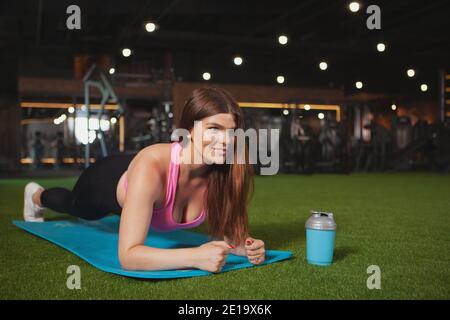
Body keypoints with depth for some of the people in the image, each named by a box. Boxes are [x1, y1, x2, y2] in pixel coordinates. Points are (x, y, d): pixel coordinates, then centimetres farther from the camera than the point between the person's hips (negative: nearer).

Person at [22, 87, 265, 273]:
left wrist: (247, 246, -42)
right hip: (107, 183, -3)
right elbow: (128, 255, -51)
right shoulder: (150, 166, -50)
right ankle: (36, 195, 67)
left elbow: (226, 231, -21)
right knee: (73, 206, 34)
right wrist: (196, 257, -62)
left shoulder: (222, 173, -36)